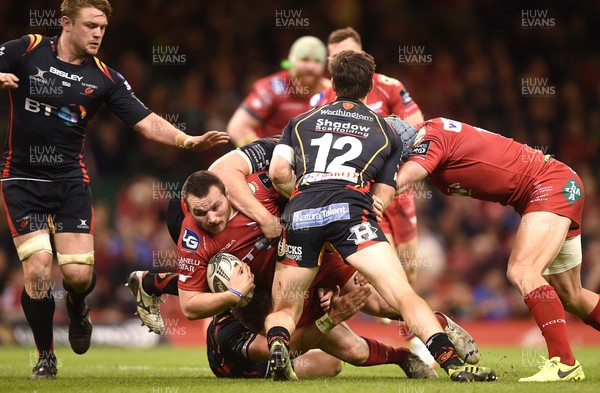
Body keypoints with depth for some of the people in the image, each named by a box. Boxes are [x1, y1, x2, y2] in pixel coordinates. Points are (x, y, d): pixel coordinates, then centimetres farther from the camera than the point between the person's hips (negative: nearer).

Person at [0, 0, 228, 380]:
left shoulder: (105, 78, -1)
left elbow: (146, 121, -5)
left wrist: (187, 139, -20)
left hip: (70, 181, 2)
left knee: (79, 274, -9)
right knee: (37, 270, -13)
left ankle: (77, 306, 30)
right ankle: (45, 356, 9)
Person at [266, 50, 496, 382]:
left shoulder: (301, 122, 27)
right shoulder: (386, 133, 26)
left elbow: (278, 172, 13)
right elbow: (382, 198, 22)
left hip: (300, 211, 1)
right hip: (351, 209, -1)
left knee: (285, 309, 14)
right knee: (404, 295, -7)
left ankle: (277, 343, -19)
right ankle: (452, 363, -23)